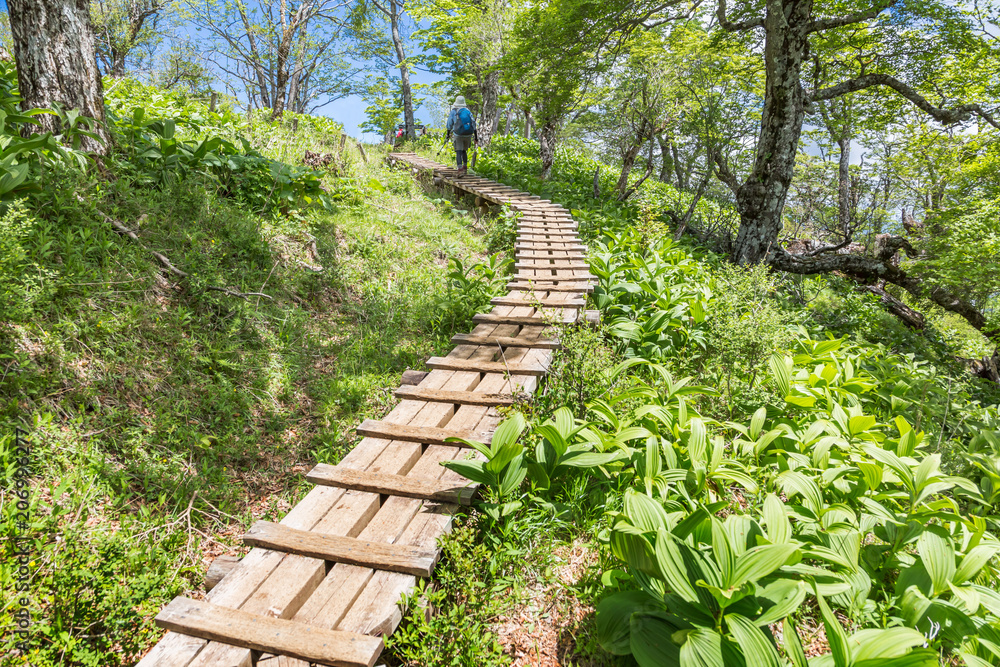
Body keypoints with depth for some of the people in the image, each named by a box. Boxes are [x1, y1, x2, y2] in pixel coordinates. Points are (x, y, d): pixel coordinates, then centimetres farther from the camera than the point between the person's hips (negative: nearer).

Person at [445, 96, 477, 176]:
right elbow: (473, 124, 7)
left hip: (459, 135, -4)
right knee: (464, 151, 24)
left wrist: (448, 134, 22)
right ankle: (465, 167, 32)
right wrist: (475, 136, 11)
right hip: (468, 135, 4)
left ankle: (460, 170, -27)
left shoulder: (453, 112, 1)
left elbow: (449, 124, 7)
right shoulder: (468, 111, 10)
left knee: (459, 152, -10)